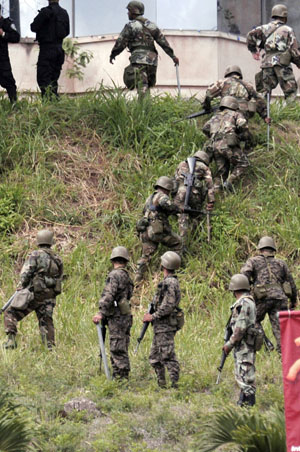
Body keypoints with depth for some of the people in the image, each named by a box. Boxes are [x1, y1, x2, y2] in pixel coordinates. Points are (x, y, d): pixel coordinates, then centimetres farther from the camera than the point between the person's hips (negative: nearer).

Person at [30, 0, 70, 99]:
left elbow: (34, 27, -12)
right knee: (53, 78, 14)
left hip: (47, 48, -7)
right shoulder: (64, 13, 9)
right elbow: (67, 31, 18)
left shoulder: (46, 11, -13)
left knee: (43, 78, -8)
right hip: (59, 48, 7)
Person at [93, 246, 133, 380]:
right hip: (125, 318, 9)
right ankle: (117, 376, 17)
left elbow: (109, 295, -21)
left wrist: (101, 313, -24)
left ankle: (122, 377, -9)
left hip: (117, 318, -9)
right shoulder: (126, 276, 15)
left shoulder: (115, 275, -12)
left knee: (118, 350, -8)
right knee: (119, 350, 13)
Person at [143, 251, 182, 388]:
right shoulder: (170, 281, 16)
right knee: (155, 357, 15)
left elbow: (168, 306, -23)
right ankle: (161, 383, 19)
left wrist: (153, 316, -16)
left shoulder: (169, 283, -16)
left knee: (168, 356, -11)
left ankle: (174, 384, -12)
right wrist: (152, 314, 15)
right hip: (161, 326, 11)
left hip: (166, 326, -11)